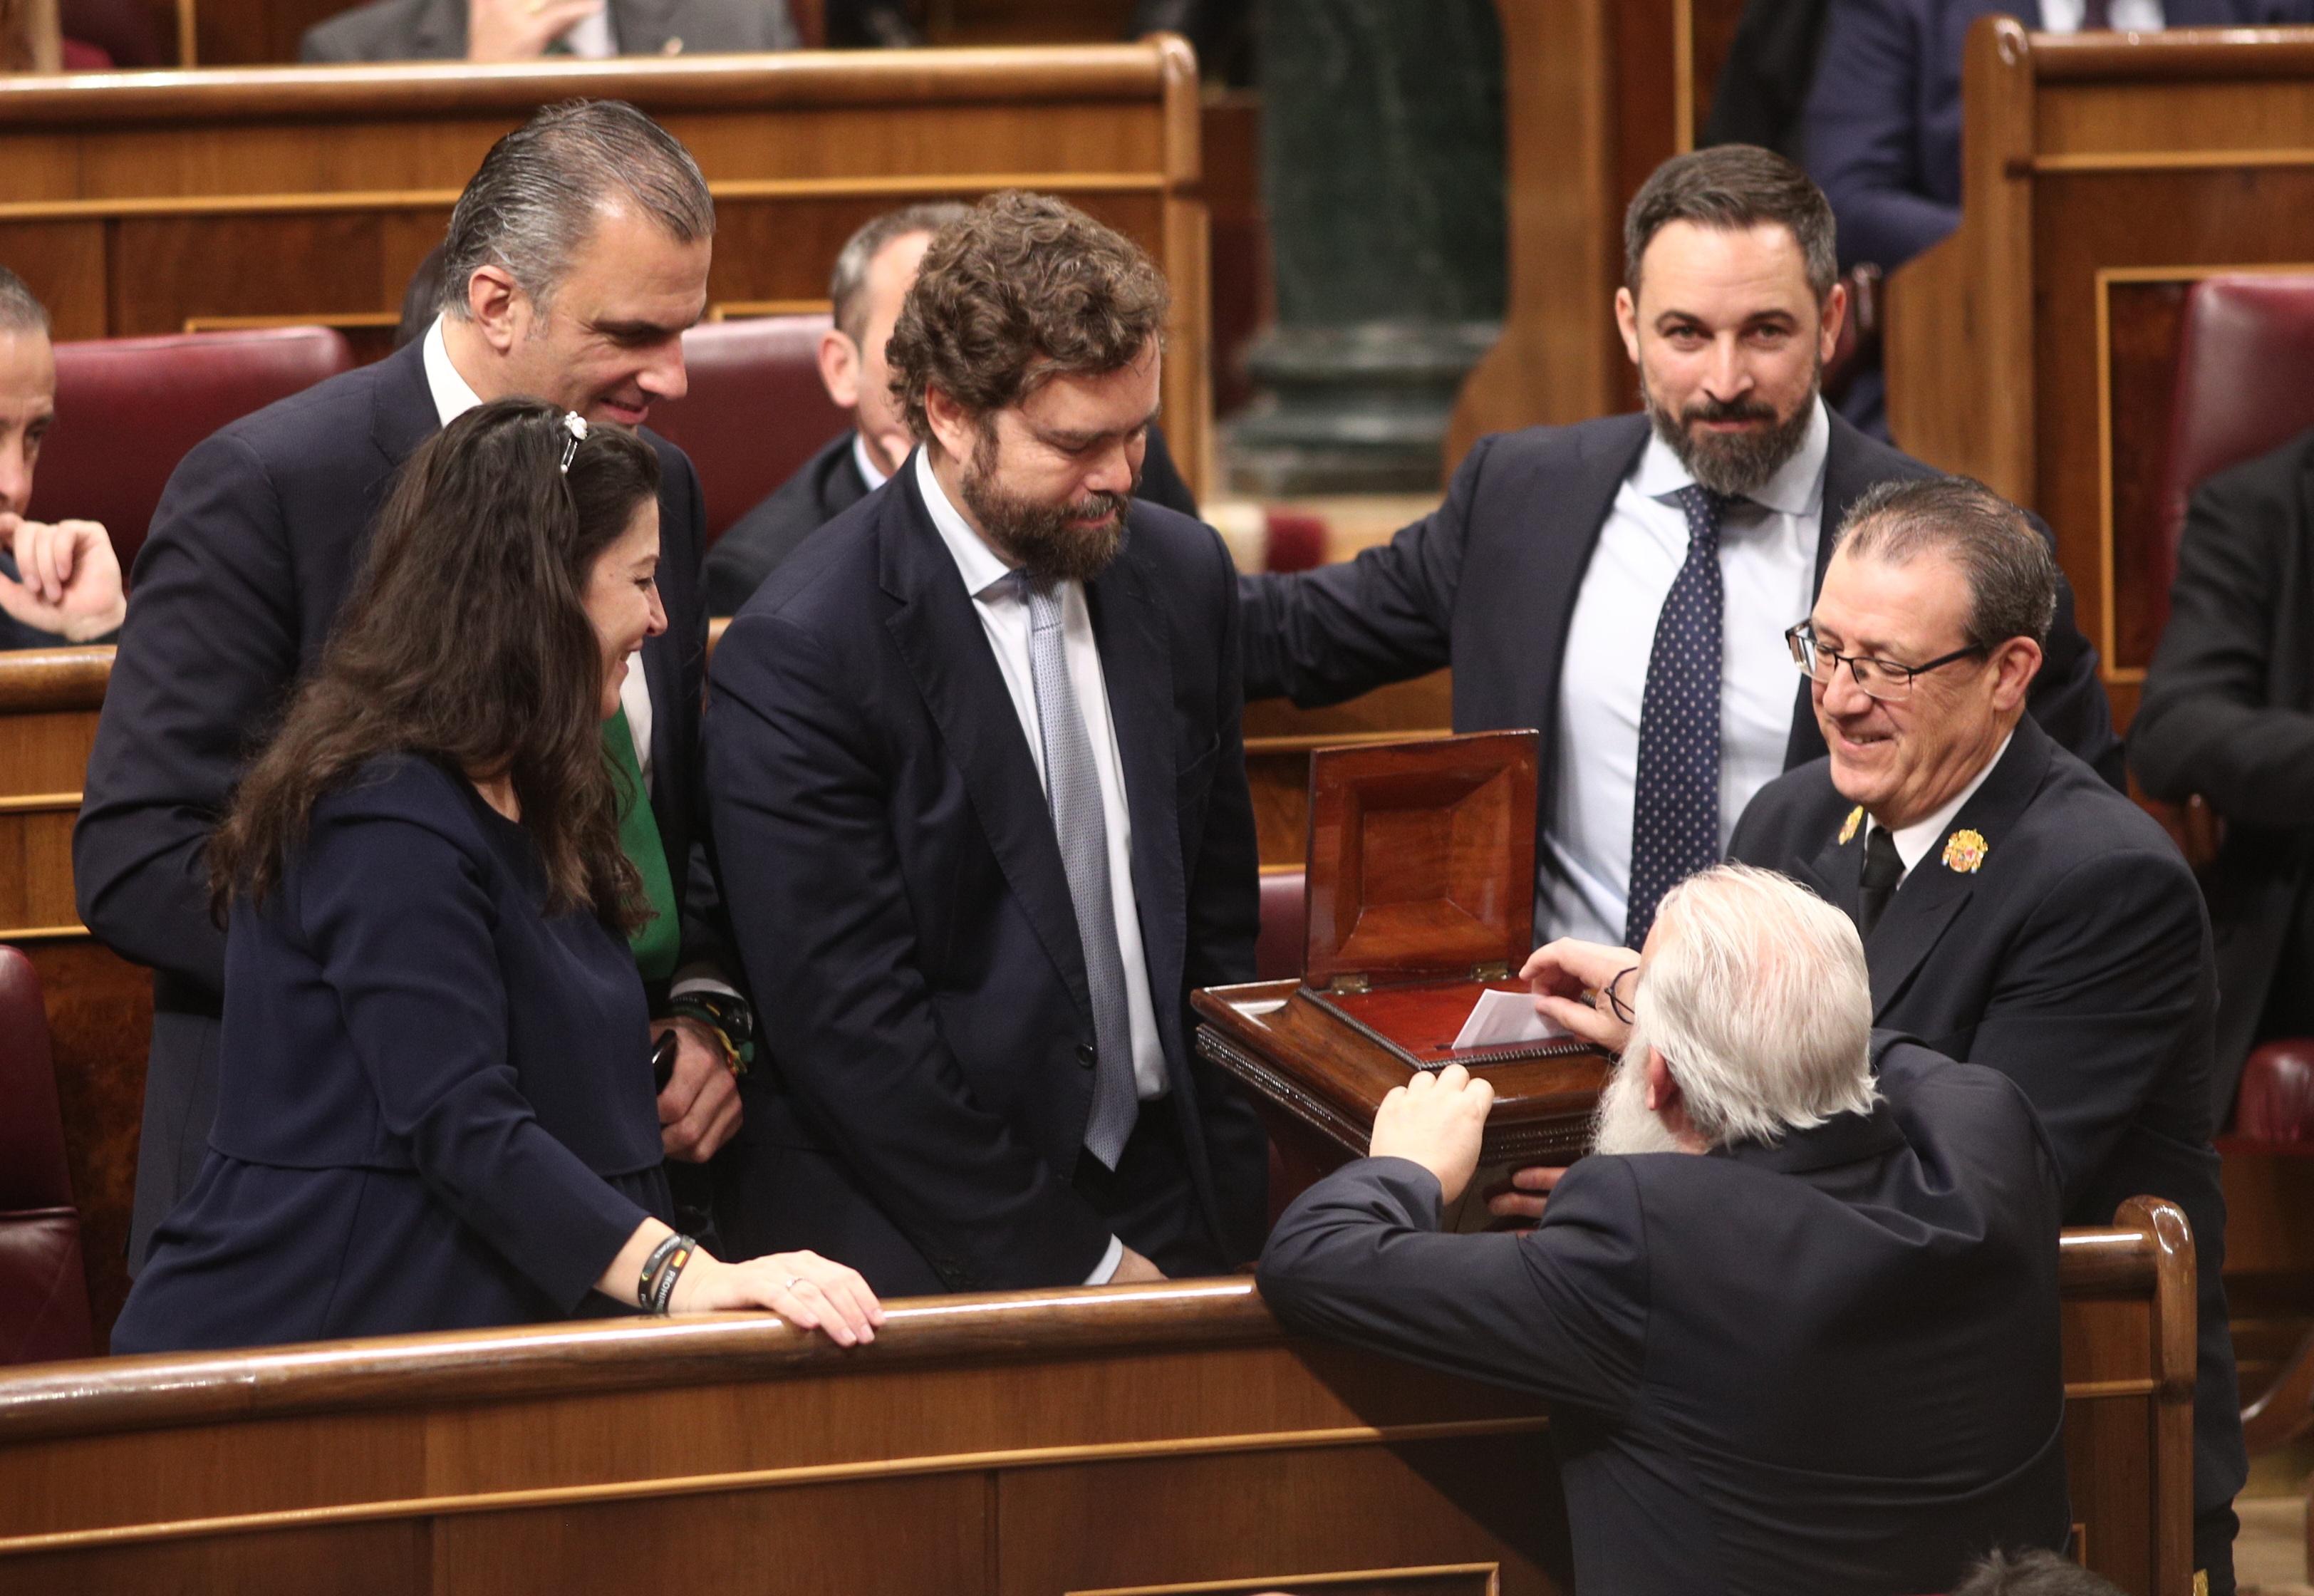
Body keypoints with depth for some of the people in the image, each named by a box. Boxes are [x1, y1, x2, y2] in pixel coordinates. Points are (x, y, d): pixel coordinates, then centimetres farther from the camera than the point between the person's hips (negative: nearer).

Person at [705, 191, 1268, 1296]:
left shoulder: (1183, 575, 8)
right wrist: (1069, 1261, -10)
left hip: (1164, 1210, 5)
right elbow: (848, 1028, -12)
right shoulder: (797, 655, -11)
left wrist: (1226, 1196, 8)